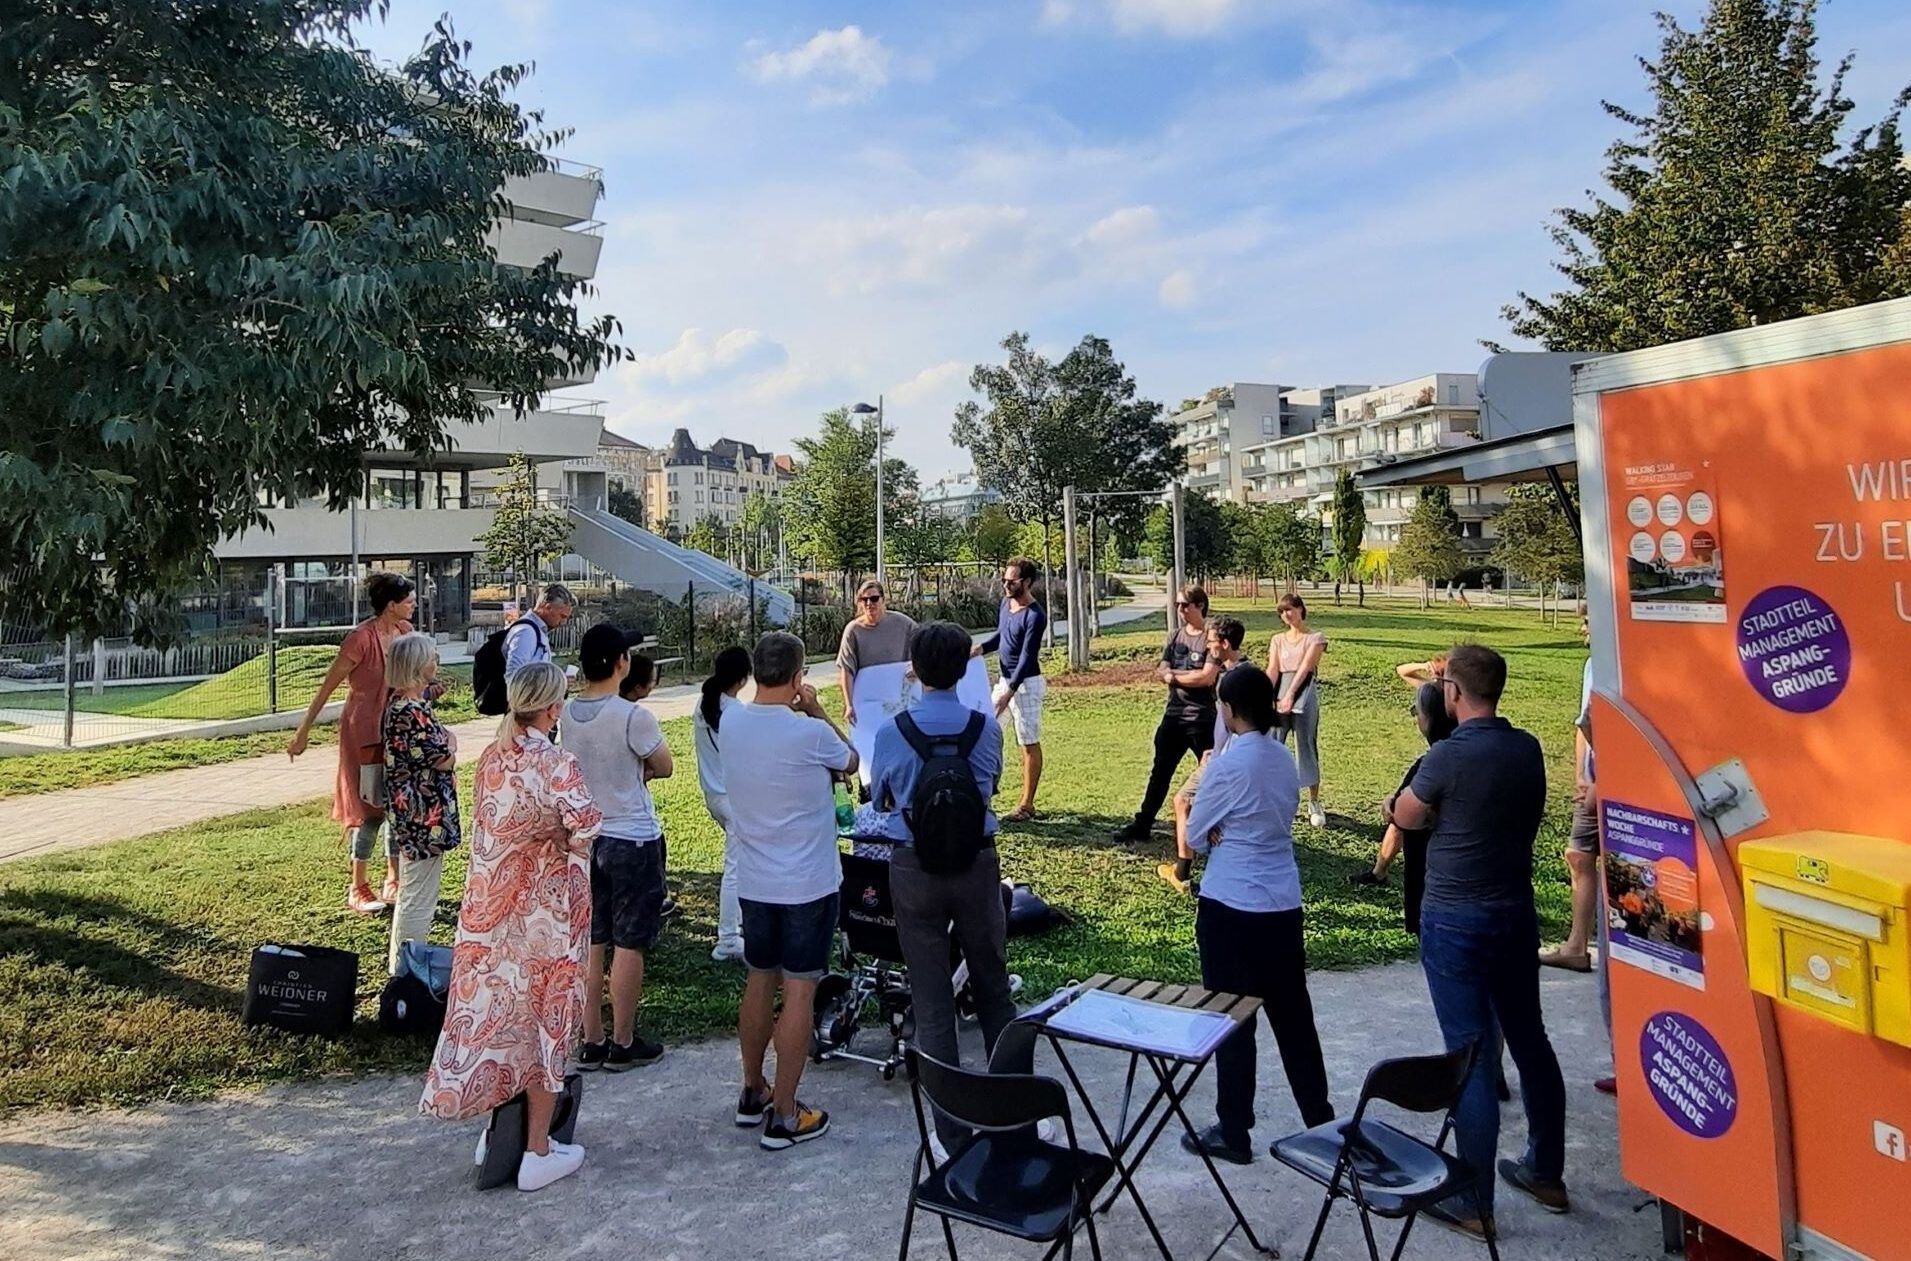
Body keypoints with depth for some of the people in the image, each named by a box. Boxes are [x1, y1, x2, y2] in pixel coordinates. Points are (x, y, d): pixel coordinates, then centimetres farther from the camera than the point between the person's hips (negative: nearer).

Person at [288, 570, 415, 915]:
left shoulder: (404, 631, 1)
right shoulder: (361, 637, -19)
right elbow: (328, 686, -13)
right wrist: (303, 732, -10)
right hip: (364, 731, -6)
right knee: (370, 809, 0)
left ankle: (393, 883, 22)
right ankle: (357, 889, 14)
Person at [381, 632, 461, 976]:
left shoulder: (403, 703, 8)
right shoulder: (409, 712, -23)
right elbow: (443, 759, -19)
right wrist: (450, 741, -2)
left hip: (415, 812, 11)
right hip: (423, 816, -11)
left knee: (411, 893, 22)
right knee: (418, 899, 0)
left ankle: (400, 964, 35)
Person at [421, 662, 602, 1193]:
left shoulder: (489, 758, 1)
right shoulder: (555, 764, -20)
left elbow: (485, 824, 9)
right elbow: (586, 825, -33)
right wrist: (567, 843, -12)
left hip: (491, 903, 6)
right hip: (545, 910, -6)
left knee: (496, 1007, 18)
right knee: (544, 1018, 6)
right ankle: (538, 1151, 17)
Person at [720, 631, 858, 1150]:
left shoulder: (730, 724, -4)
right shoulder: (810, 734, -21)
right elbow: (850, 763, 0)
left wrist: (796, 713, 7)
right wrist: (816, 710, 2)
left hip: (754, 880, 6)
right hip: (807, 883, -6)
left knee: (760, 980, 18)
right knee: (799, 990, 3)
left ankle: (753, 1093, 32)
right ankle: (784, 1117, 9)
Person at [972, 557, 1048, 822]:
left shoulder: (1035, 616, -19)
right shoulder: (1005, 603, 6)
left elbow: (1027, 657, -22)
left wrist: (1010, 692, -28)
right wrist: (981, 648, 2)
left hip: (1025, 683, -9)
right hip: (1004, 680, 9)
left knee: (1029, 744, -1)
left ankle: (1026, 806, 6)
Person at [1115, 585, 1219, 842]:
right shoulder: (1175, 636, 10)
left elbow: (1207, 678, -19)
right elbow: (1162, 673, 3)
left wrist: (1174, 675, -8)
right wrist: (1190, 675, -16)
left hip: (1202, 718, -6)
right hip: (1173, 715, 6)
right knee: (1160, 772, 10)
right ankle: (1142, 824, 16)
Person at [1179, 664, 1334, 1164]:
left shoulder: (1228, 765, -18)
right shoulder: (1284, 759, 4)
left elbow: (1196, 837, -8)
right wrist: (1227, 832, 1)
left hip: (1231, 908, -7)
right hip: (1283, 905, 7)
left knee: (1232, 1021, 6)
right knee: (1293, 1017, 17)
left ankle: (1232, 1132, 17)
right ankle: (1320, 1119, 29)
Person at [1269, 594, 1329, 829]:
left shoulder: (1316, 638, 2)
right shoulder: (1278, 640, 13)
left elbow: (1305, 667, -11)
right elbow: (1272, 671, 2)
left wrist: (1290, 695, -24)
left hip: (1304, 697, -3)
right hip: (1280, 697, 3)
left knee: (1307, 747, 2)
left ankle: (1314, 804, 12)